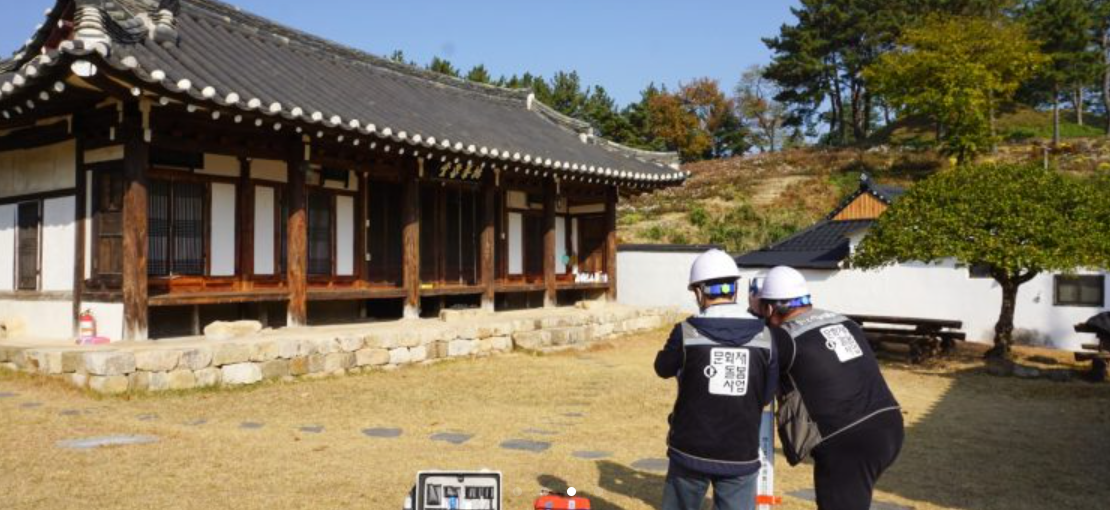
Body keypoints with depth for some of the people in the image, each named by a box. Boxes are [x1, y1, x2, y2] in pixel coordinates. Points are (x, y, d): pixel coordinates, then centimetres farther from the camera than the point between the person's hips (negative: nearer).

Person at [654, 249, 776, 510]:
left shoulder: (687, 332, -12)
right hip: (741, 455, 1)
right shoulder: (763, 335, -5)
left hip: (691, 450, 0)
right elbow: (767, 395, 3)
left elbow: (663, 368, 7)